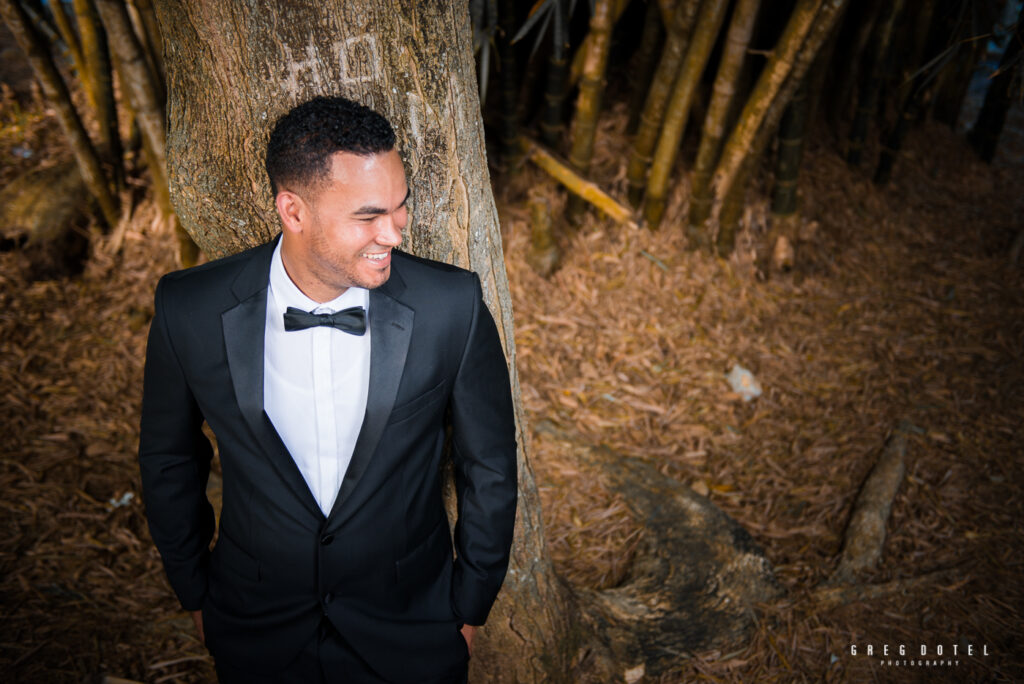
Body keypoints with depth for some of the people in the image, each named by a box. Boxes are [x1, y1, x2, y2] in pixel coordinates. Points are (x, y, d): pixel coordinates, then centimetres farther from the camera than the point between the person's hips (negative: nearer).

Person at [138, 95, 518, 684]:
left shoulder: (452, 307, -22)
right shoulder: (191, 311, -19)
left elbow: (489, 468, -8)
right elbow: (170, 460, -1)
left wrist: (471, 607, 1)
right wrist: (196, 592, 9)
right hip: (257, 634, 1)